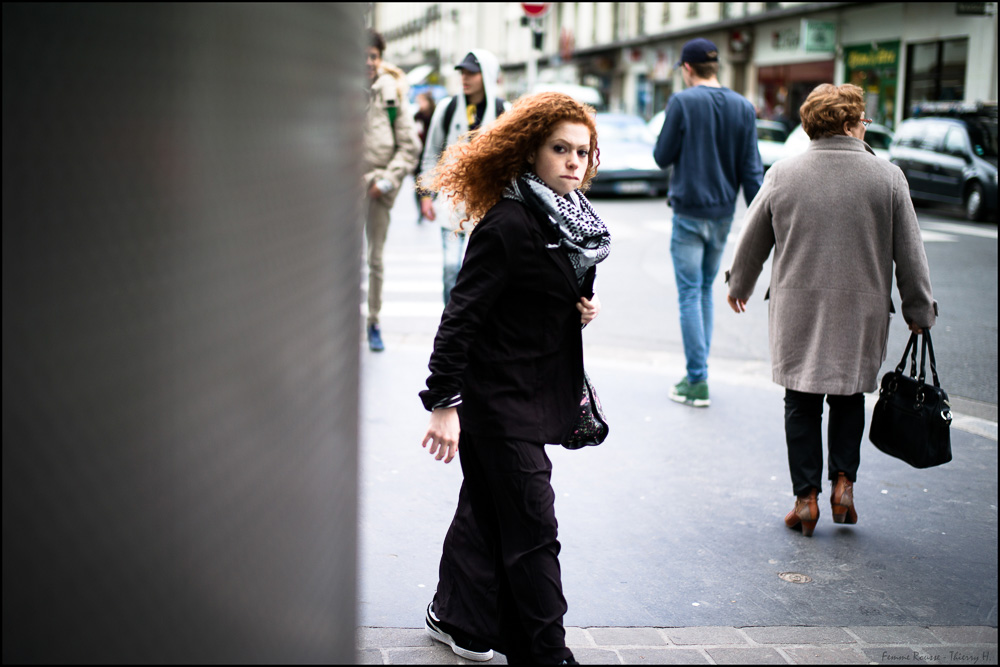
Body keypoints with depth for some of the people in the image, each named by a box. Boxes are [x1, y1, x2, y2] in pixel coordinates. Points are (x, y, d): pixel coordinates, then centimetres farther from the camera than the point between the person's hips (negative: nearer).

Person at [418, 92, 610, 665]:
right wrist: (444, 402, -24)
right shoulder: (508, 225, -20)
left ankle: (458, 617, 36)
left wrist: (585, 306, 0)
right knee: (532, 526, -3)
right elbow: (462, 316, -22)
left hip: (537, 391, 9)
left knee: (486, 506, 20)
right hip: (499, 397, -8)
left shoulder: (573, 220, 7)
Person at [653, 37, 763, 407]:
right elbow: (751, 169, 2)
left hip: (689, 213, -5)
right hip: (724, 214, 5)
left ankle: (697, 383, -2)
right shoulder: (743, 107, 3)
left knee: (690, 295, -1)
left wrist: (663, 140, 16)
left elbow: (662, 157, -5)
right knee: (705, 290, 17)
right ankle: (698, 372, 22)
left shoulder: (682, 102, -10)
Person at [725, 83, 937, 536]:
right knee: (849, 397, 18)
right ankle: (843, 481, 8)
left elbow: (752, 240, 9)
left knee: (802, 404, 9)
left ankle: (806, 497, 9)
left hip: (797, 311, 0)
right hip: (861, 312, 0)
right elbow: (910, 253, 1)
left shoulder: (782, 175, -2)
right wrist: (919, 311, 13)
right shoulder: (888, 178, -5)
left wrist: (739, 286, 27)